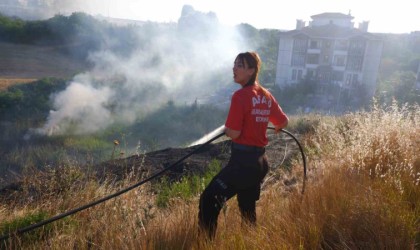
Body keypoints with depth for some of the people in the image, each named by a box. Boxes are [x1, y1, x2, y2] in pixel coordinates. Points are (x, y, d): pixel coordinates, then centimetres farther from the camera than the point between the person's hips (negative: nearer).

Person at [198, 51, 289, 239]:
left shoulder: (240, 95, -15)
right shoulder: (267, 96, 8)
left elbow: (233, 133, -19)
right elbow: (284, 122, 19)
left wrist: (225, 127, 3)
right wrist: (276, 128, 41)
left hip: (242, 161, -8)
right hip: (260, 161, 8)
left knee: (209, 201, -6)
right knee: (247, 208, 23)